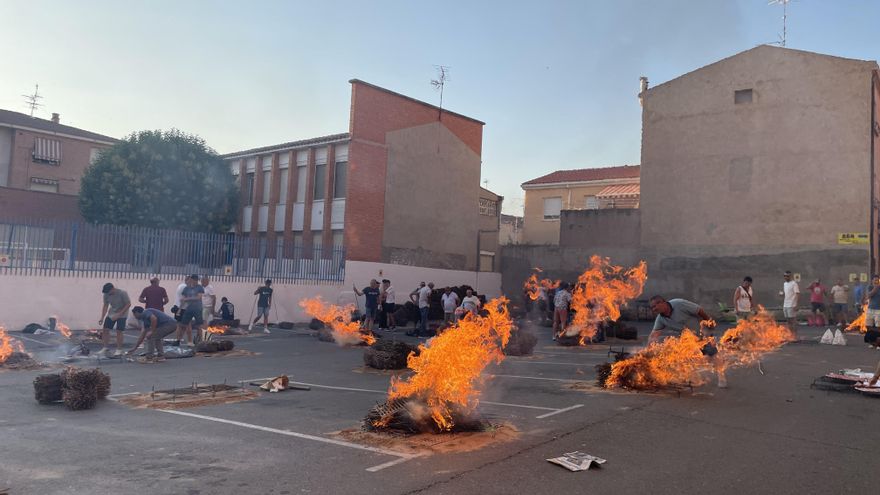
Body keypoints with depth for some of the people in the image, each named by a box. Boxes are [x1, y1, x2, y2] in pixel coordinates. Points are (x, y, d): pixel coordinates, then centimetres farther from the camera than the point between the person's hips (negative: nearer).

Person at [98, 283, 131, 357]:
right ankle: (106, 347, 13)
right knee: (105, 329, -1)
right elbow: (105, 306, 2)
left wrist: (119, 314, -23)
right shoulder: (106, 295, -7)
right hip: (111, 314, 5)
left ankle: (119, 350, 0)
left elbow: (128, 304, -19)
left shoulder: (122, 293, -22)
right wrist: (102, 317, -7)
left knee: (119, 331, -10)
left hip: (122, 314, -5)